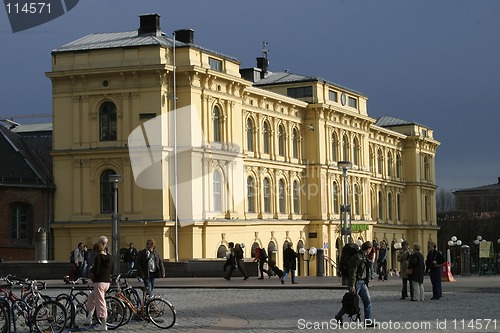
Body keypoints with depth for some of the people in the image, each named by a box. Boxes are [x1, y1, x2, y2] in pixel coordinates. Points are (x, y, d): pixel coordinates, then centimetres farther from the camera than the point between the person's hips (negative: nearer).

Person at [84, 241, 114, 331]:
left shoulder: (98, 257, -13)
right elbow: (111, 271, 15)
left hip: (99, 282, -8)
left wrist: (91, 269, 1)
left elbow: (96, 271, -19)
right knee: (91, 298, 24)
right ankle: (89, 318, 26)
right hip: (107, 282, 8)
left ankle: (103, 324, -2)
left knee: (100, 302, -3)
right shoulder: (110, 258, 9)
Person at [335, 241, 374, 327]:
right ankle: (339, 316, 20)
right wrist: (352, 285, -23)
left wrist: (367, 280, 20)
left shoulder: (364, 257, 12)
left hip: (363, 282, 9)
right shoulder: (357, 257, -18)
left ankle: (368, 321, 3)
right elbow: (352, 272, -21)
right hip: (356, 281, -9)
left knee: (367, 301, 2)